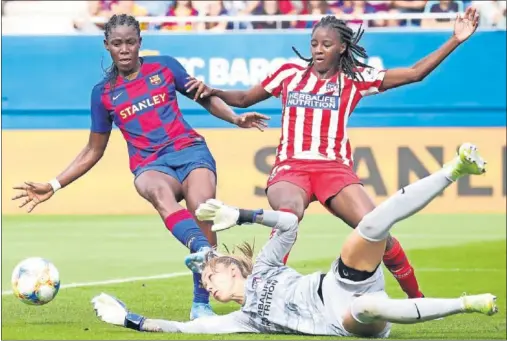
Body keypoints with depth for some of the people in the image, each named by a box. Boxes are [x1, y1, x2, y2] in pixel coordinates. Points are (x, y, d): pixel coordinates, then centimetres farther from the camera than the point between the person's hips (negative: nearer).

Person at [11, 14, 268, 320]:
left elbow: (205, 97, 21)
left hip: (189, 150, 1)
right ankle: (207, 255, -65)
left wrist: (236, 118, 3)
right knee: (160, 191, -39)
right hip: (150, 164, -1)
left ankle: (201, 305, -22)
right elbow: (94, 151, 22)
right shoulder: (104, 93, 13)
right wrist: (53, 186, 16)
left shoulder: (164, 67, 11)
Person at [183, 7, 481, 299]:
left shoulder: (355, 79, 10)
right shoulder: (290, 74, 14)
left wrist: (455, 40, 2)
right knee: (289, 212, -37)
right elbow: (244, 99, 25)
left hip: (335, 167, 0)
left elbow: (415, 73, 8)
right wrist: (212, 92, 6)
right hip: (290, 167, 0)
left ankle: (416, 297, 1)